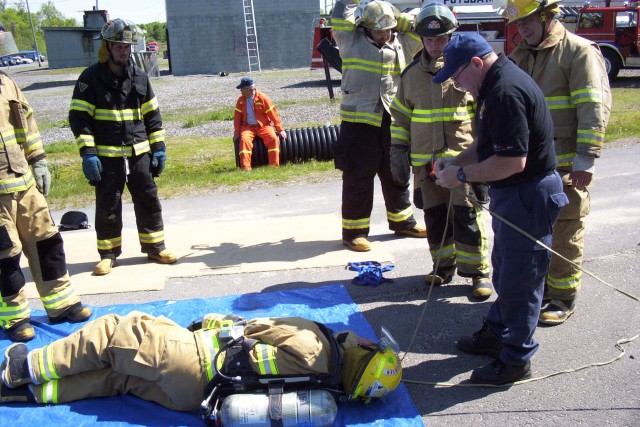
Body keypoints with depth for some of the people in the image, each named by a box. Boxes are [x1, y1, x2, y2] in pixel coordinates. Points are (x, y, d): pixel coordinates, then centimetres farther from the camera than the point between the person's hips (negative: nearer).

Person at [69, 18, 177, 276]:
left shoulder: (139, 77, 8)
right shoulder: (91, 78, -5)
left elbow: (152, 115, 13)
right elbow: (78, 118, -7)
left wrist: (158, 147, 7)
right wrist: (87, 153, -15)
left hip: (139, 153, 4)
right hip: (106, 156, -3)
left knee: (148, 200, 8)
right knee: (107, 206, 3)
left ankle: (154, 247, 21)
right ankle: (108, 253, 17)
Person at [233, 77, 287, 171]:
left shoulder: (262, 98, -8)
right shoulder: (241, 100, 3)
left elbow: (273, 114, -5)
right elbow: (237, 117, 7)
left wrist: (280, 130, -4)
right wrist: (237, 133, 2)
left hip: (263, 126, -2)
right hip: (248, 127, 2)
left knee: (273, 139, -26)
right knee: (244, 139, -28)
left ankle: (274, 165, -23)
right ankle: (245, 167, -31)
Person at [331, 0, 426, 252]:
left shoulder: (402, 44, 10)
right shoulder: (351, 41, 1)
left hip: (393, 123, 5)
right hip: (359, 122, -4)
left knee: (396, 176, 18)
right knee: (358, 180, 1)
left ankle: (402, 221, 34)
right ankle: (354, 231, 10)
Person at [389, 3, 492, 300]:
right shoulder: (411, 74, 8)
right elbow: (400, 117, 14)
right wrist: (398, 152, 8)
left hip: (463, 157, -3)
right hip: (425, 160, 4)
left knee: (467, 216, -5)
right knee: (435, 216, 10)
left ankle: (478, 271, 8)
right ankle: (444, 265, 26)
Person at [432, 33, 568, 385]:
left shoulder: (506, 91, -25)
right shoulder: (495, 85, 10)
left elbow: (513, 160, -29)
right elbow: (487, 143, 19)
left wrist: (462, 175, -19)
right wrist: (455, 162, 4)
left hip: (528, 194, -11)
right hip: (510, 194, 11)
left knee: (520, 278, 0)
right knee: (504, 269, 22)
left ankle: (515, 360, 13)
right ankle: (497, 334, 38)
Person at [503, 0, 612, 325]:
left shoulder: (579, 51, -6)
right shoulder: (519, 57, 15)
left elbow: (594, 108, -13)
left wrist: (586, 159, -19)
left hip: (565, 165, -6)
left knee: (565, 232, 0)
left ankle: (563, 297, 12)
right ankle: (540, 287, 28)